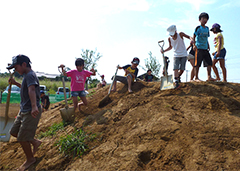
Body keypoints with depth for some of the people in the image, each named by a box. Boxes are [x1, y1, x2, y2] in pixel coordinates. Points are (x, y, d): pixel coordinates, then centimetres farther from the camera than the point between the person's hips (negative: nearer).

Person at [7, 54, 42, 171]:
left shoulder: (30, 75, -18)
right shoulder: (27, 76, 14)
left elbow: (31, 90, -37)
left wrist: (34, 106, -51)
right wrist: (16, 83, 20)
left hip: (31, 112, -10)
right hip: (23, 111, 10)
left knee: (22, 139, 0)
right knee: (14, 132, 18)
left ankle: (30, 159, 22)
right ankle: (35, 142, 30)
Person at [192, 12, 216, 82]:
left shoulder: (207, 28, 16)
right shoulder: (198, 28, -3)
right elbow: (194, 37, -4)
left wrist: (208, 45, 16)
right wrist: (194, 45, -14)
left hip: (205, 48, 7)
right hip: (199, 48, -7)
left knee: (209, 62, 1)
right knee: (197, 63, -6)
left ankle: (209, 77, 5)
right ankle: (196, 77, 0)